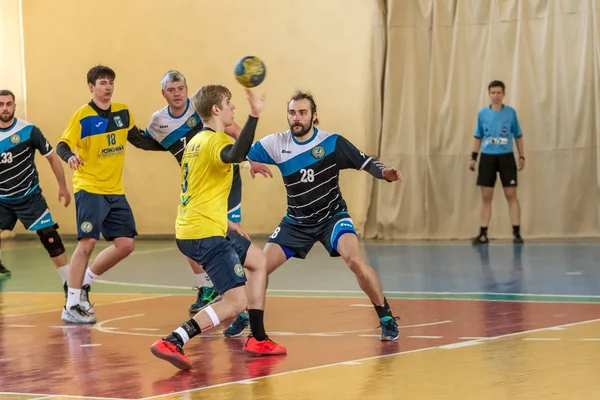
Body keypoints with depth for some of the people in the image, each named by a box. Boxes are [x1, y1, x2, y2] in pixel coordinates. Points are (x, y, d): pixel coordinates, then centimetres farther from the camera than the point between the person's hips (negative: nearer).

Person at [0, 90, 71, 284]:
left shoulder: (29, 131, -13)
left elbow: (52, 157, -2)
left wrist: (63, 186, 1)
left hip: (29, 197, -3)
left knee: (51, 239, -10)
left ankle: (70, 283, -1)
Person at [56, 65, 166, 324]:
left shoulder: (123, 112, 8)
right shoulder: (82, 116, -9)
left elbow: (139, 140, 20)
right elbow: (62, 145, -15)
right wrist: (70, 156, -36)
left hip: (115, 191, 6)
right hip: (89, 188, -6)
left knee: (126, 244, 2)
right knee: (87, 243, -16)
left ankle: (82, 282, 19)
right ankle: (71, 305, -6)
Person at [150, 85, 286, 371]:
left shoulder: (196, 141, 16)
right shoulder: (216, 140, -13)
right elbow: (235, 155, -39)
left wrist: (223, 221, 32)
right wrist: (254, 115, -42)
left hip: (189, 230, 10)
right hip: (205, 235, -10)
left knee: (258, 261, 23)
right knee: (236, 302, -11)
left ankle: (258, 339, 23)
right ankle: (172, 343, -22)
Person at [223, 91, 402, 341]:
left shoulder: (332, 143, -16)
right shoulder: (276, 144, -10)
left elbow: (366, 163, -12)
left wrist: (386, 173, -33)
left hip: (332, 216, -3)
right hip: (296, 221, 3)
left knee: (356, 261, -27)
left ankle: (387, 318, -10)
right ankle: (244, 316, 23)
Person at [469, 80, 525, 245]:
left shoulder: (511, 112, 0)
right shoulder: (482, 113, 4)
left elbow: (518, 136, 7)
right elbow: (478, 137, 12)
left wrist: (522, 156, 2)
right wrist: (473, 157, 5)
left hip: (506, 157, -2)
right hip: (487, 157, 2)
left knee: (511, 195, -4)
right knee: (486, 197, 3)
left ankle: (516, 233, -1)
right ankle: (483, 234, 7)